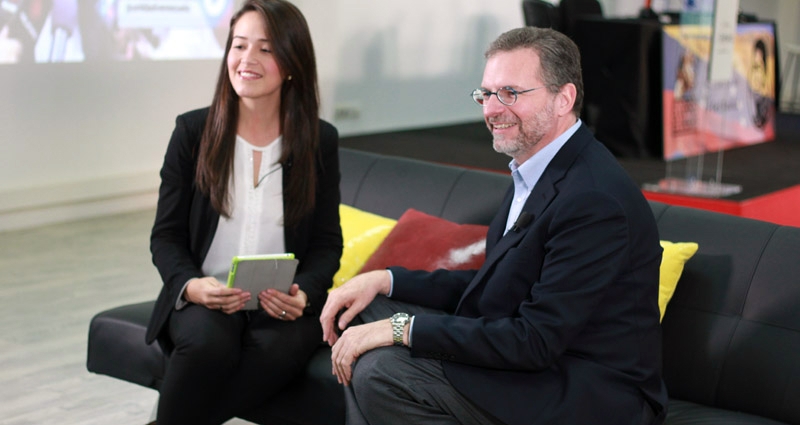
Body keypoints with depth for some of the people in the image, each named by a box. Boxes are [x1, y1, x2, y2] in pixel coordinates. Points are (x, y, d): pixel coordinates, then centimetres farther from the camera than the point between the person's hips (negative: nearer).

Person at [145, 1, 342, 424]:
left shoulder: (321, 141, 5)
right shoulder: (192, 131, 3)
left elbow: (326, 242, 7)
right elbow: (166, 235, 4)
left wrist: (303, 294, -14)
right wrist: (190, 285, -17)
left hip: (283, 307, 1)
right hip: (202, 299, 0)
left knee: (279, 350, -33)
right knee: (208, 341, -35)